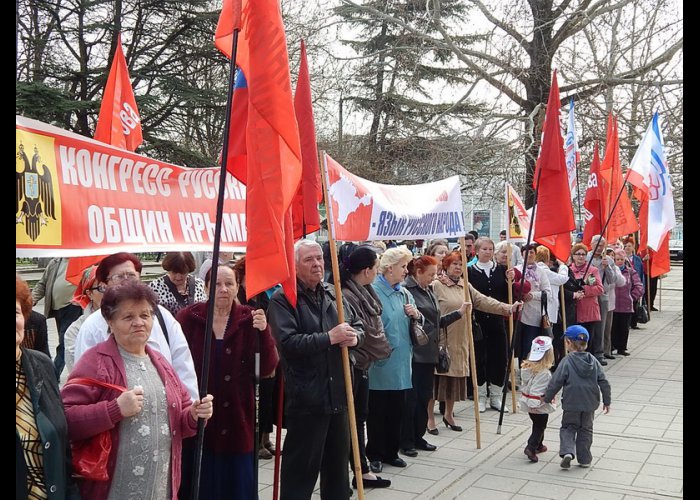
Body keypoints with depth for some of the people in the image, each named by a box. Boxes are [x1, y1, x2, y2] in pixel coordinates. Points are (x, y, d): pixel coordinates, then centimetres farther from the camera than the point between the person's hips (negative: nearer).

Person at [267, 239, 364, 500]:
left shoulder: (333, 294, 11)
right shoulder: (282, 300, -11)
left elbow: (358, 325, 18)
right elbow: (287, 342, -24)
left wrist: (354, 337, -6)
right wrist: (330, 337, -23)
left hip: (337, 395, 7)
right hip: (305, 399, -7)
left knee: (338, 462, 20)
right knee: (301, 468, 4)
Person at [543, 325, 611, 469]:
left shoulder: (566, 362, -15)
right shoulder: (593, 361, -2)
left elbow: (555, 382, -12)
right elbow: (604, 382, 0)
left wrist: (547, 397, 2)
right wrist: (606, 401, 10)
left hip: (571, 404, -3)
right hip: (590, 404, 3)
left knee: (568, 427, 13)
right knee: (586, 429, 17)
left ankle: (567, 451, -8)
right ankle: (584, 459, 20)